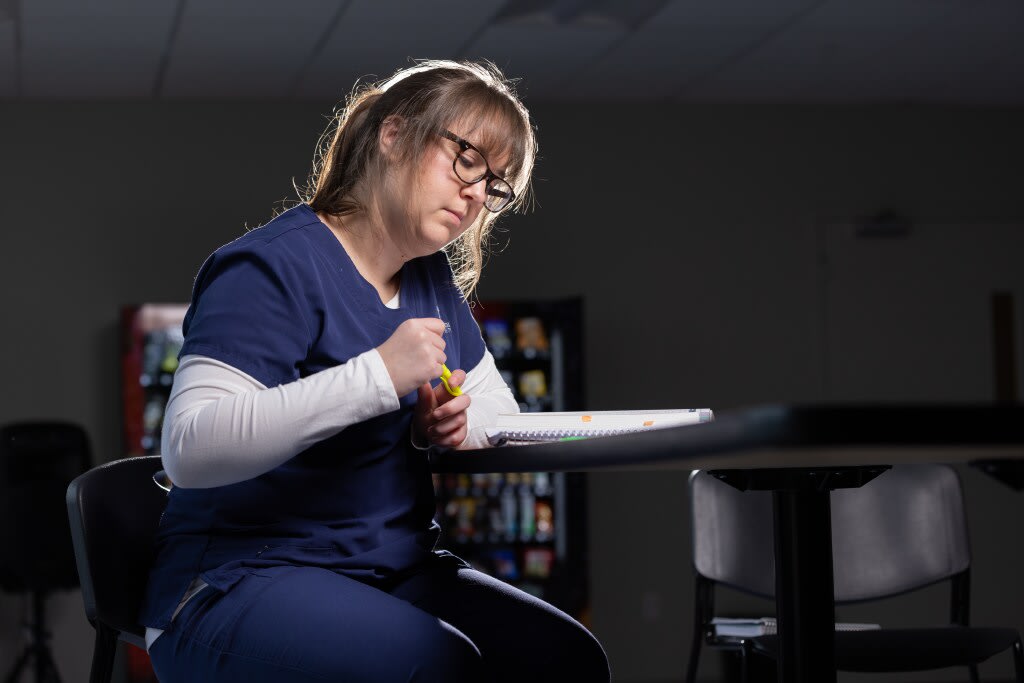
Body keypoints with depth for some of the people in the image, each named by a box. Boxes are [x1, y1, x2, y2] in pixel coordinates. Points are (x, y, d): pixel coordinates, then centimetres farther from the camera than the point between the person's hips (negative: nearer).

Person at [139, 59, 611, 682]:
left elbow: (501, 412, 22)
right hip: (241, 580, -7)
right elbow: (190, 447, -25)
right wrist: (378, 375, -29)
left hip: (395, 571, 8)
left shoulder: (434, 281, 13)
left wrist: (445, 427, -4)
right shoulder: (275, 266, -13)